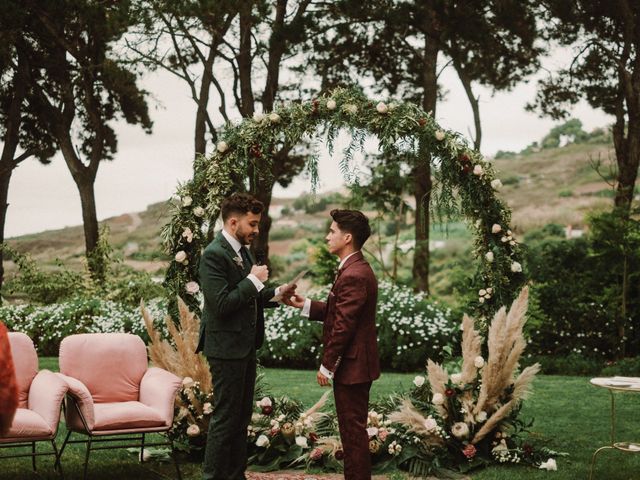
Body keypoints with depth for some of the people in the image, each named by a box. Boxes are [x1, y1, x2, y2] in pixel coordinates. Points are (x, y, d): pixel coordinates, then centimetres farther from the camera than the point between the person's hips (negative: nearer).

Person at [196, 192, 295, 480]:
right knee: (225, 417, -1)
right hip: (226, 347, -9)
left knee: (241, 416, 16)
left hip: (245, 346, 10)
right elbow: (222, 305, -25)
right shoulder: (214, 255, -18)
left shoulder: (242, 251, 11)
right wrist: (253, 279, -19)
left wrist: (276, 292, 5)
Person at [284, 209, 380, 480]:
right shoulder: (356, 269, 12)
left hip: (352, 365, -10)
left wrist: (327, 366, -16)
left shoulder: (353, 276, -22)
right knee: (352, 427, 17)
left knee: (353, 428, 0)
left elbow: (343, 327, -22)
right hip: (352, 364, 10)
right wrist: (305, 305, 7)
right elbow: (337, 313, 14)